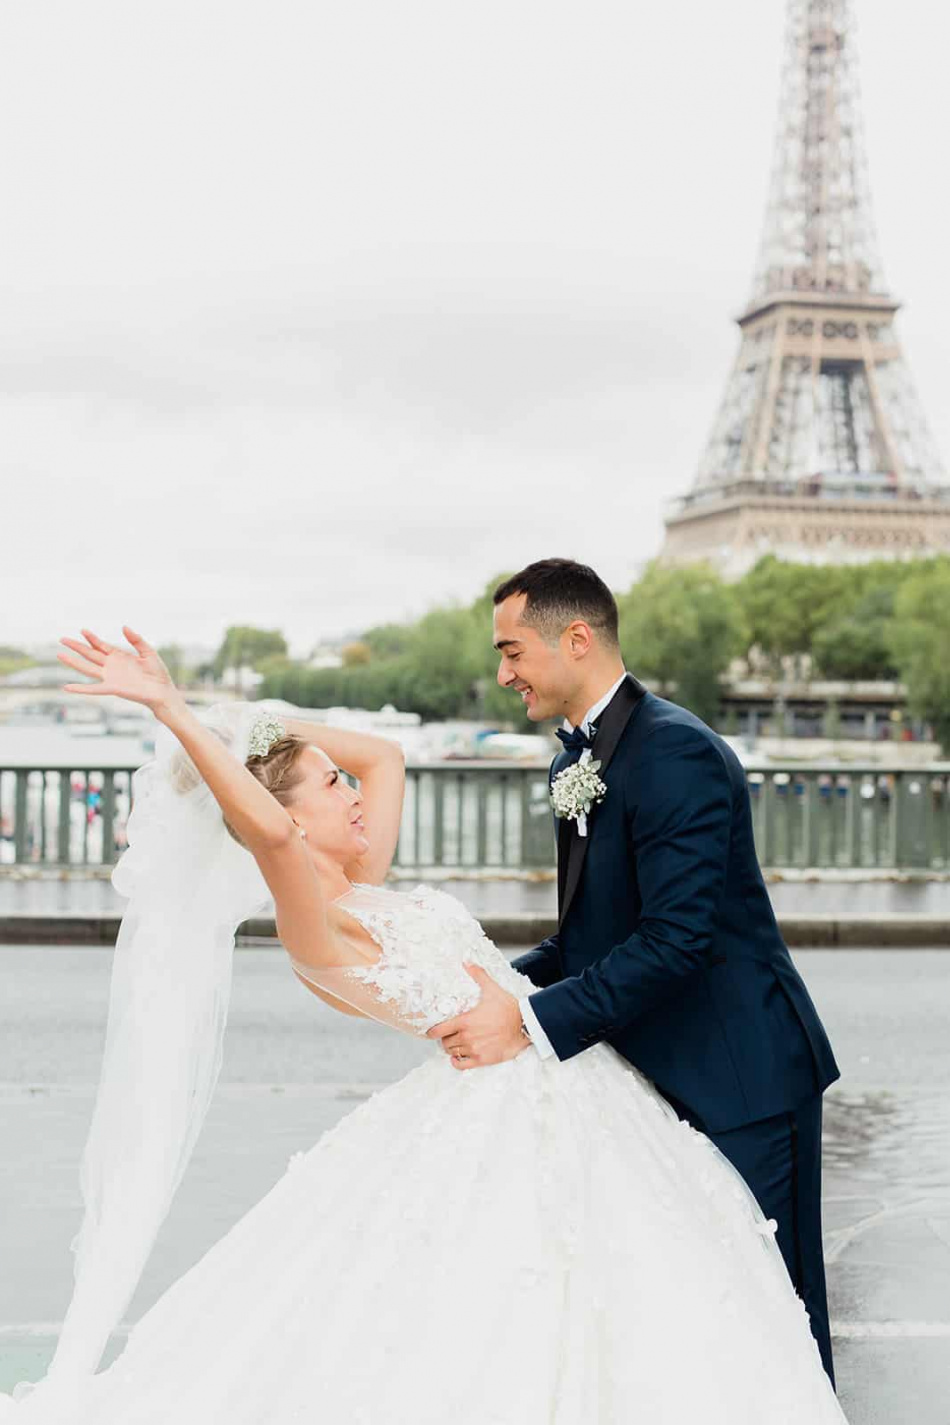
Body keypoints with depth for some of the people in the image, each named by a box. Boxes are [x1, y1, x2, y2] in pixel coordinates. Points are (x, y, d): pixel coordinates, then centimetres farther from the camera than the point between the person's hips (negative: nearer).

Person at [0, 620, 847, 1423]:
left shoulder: (361, 891, 11)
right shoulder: (314, 930, -16)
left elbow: (386, 756, 24)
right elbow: (269, 830, -37)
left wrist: (270, 728, 18)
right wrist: (172, 711, -37)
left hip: (561, 1085, 10)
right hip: (513, 1101, -10)